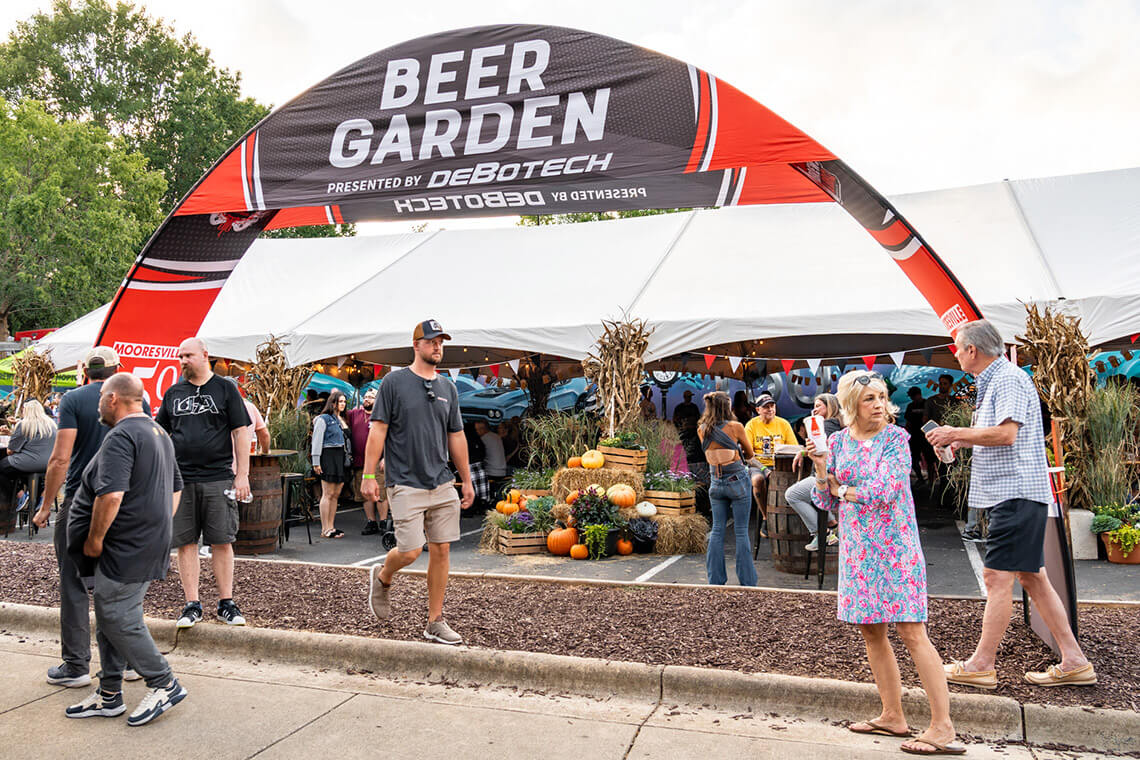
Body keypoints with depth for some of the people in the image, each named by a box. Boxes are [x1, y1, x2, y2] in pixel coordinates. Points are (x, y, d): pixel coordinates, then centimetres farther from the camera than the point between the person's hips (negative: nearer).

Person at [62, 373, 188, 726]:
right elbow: (175, 489, 23)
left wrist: (94, 539, -16)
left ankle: (164, 684, 6)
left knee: (118, 620, -3)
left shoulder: (120, 436, -17)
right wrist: (159, 530, 22)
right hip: (149, 544, 10)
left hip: (125, 550, -10)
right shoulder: (159, 433, 16)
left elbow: (110, 495, -28)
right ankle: (109, 696, 24)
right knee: (111, 620, 16)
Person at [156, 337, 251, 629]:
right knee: (185, 542, 4)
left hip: (218, 478, -3)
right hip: (180, 479, 3)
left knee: (222, 541, 1)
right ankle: (192, 604, 13)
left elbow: (241, 432, 1)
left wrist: (243, 475, -6)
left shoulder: (225, 389, 4)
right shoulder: (173, 393, 12)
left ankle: (226, 603, 11)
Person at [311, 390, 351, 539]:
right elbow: (317, 440, -8)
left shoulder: (342, 420, 21)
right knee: (328, 494, -6)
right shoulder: (324, 419, -2)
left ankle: (331, 526, 14)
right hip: (329, 457, -8)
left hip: (342, 458, 8)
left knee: (336, 494, 8)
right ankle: (325, 529, -3)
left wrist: (348, 458, 9)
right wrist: (316, 462, -14)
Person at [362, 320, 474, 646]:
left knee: (441, 550, 3)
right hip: (406, 484, -5)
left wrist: (467, 480, 16)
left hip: (443, 484, 5)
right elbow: (378, 430, -4)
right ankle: (382, 578, 26)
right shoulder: (394, 382, -2)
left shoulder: (448, 388, 12)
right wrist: (369, 475, -10)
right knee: (410, 551, -8)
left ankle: (435, 622, 14)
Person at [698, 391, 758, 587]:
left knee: (717, 531, 10)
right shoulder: (735, 427, -12)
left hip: (716, 484, 4)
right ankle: (746, 581, 7)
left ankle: (715, 580, 13)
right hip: (738, 481, -4)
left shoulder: (702, 430, -1)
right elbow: (749, 454, 4)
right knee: (741, 532, 2)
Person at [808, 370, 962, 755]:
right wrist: (821, 468, -10)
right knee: (870, 631, 10)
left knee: (912, 633, -8)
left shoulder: (895, 437, -6)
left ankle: (943, 726, -2)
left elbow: (885, 489, -17)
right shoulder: (838, 441, 7)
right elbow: (825, 501, 7)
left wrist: (844, 489, -4)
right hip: (857, 548, 5)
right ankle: (893, 716, 21)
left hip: (895, 545, -5)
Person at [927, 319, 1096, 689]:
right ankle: (1074, 662, 17)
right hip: (1012, 494, 11)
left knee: (997, 577, -7)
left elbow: (1006, 434, -24)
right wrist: (962, 442, 18)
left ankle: (981, 665, -2)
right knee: (1032, 578, 12)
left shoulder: (1009, 379, -12)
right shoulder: (992, 382, 20)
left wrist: (957, 433, -15)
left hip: (1016, 493, -11)